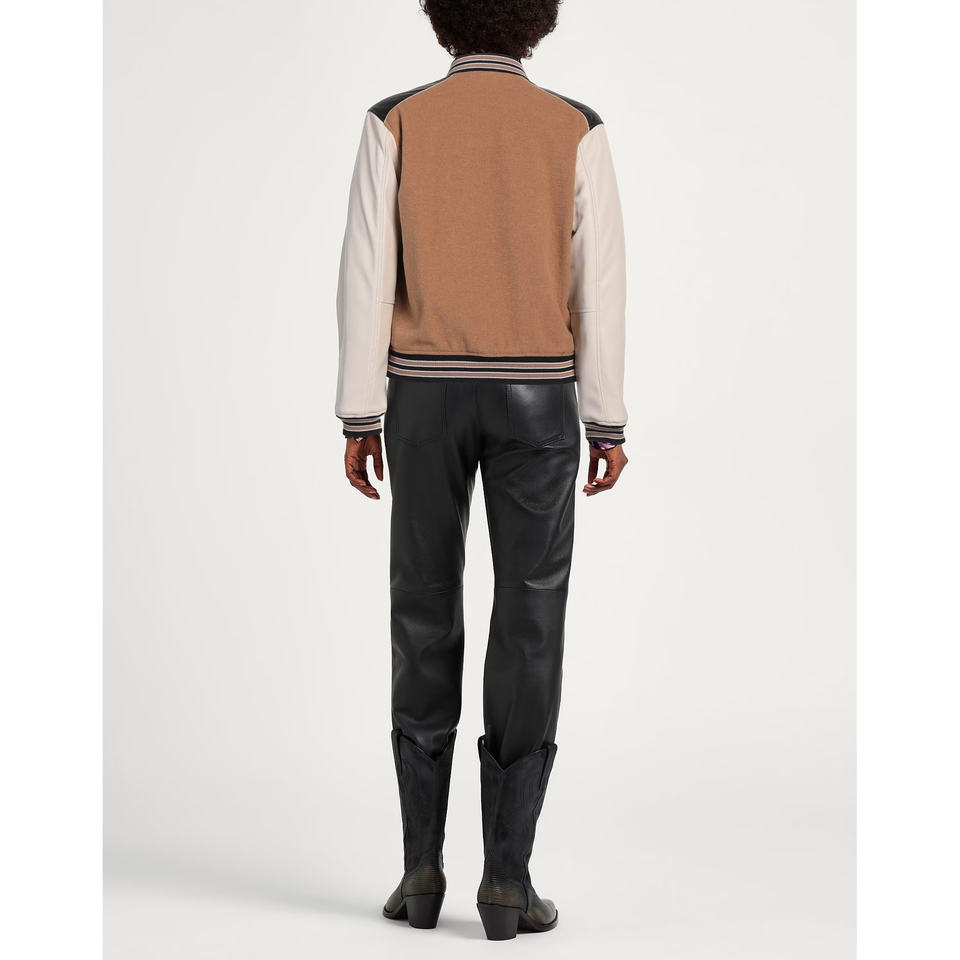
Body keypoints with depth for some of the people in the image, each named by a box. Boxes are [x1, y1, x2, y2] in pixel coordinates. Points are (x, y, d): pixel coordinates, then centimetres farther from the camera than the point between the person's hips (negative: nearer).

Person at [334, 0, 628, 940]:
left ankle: (422, 867, 7)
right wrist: (608, 423, 3)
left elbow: (367, 275, -5)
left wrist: (358, 420, 1)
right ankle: (505, 879, -3)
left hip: (427, 396, 1)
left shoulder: (395, 123, 0)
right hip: (532, 398, -1)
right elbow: (599, 285, -3)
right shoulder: (575, 129, 0)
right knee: (529, 626, 0)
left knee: (426, 616, 9)